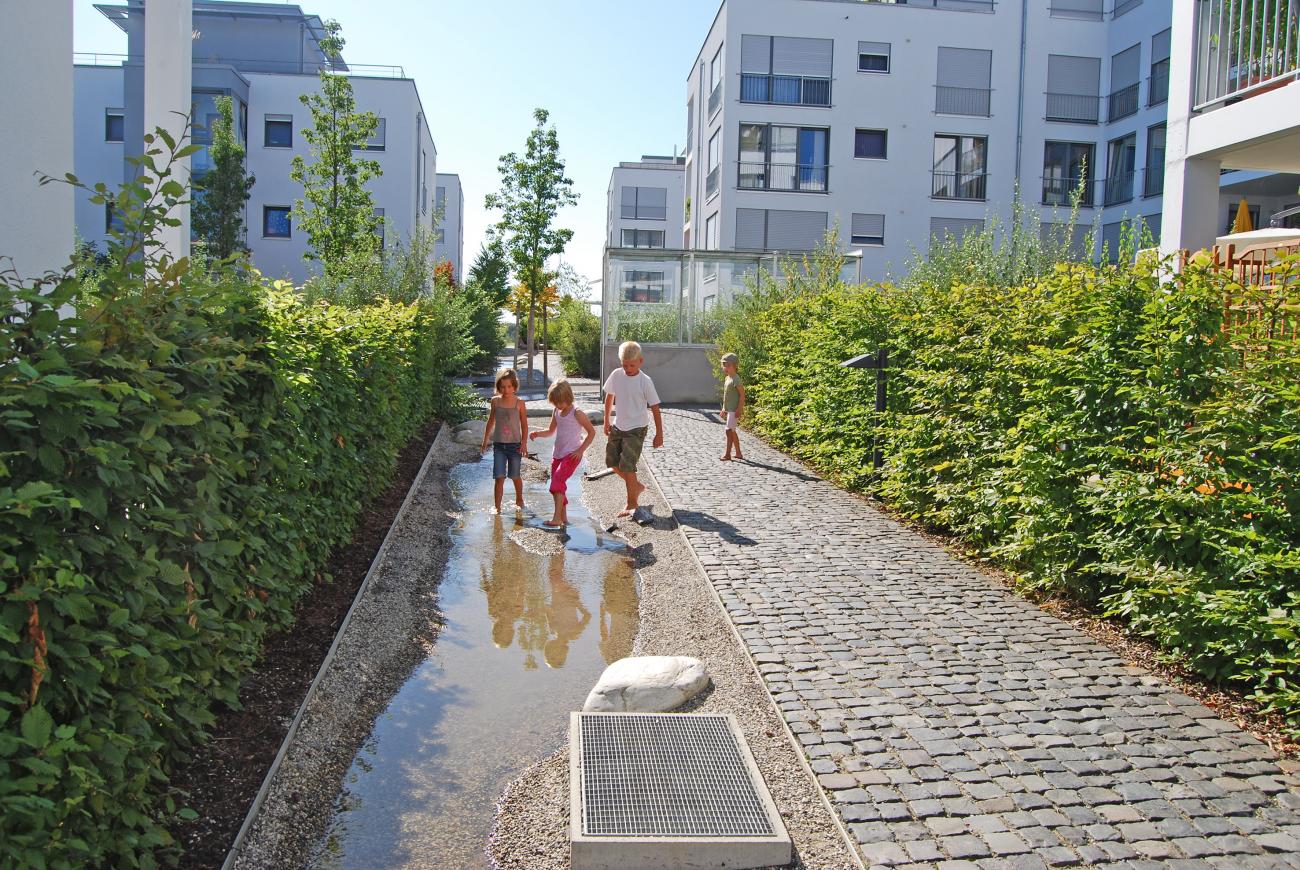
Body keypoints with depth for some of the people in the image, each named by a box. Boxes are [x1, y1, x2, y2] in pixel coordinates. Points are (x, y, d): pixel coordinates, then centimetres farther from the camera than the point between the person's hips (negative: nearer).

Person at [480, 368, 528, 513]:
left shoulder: (519, 403, -5)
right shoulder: (495, 401, 2)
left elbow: (524, 425, 0)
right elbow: (491, 421, 14)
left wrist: (523, 443, -7)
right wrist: (485, 440, 18)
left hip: (514, 445, -1)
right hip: (499, 445, 1)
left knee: (515, 476, 13)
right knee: (499, 477, -6)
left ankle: (519, 500, 35)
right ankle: (496, 506, -1)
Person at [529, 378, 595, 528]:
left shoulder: (577, 414, -10)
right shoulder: (556, 413, 10)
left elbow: (592, 432, -5)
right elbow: (551, 431, 23)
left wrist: (581, 450, -12)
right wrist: (537, 434, 3)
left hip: (571, 455, -8)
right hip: (557, 454, 8)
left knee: (557, 481, -20)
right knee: (557, 485, 8)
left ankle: (557, 518, -23)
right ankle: (564, 517, 18)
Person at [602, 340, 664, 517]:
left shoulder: (645, 381, -14)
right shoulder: (616, 375, -3)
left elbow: (655, 407, -10)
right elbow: (609, 397, 13)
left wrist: (659, 434, -9)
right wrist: (607, 421, 17)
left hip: (636, 429, -6)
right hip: (618, 426, 6)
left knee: (627, 465, -11)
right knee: (612, 461, 10)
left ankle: (632, 502, 3)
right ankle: (637, 486, 31)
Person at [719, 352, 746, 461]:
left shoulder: (735, 379, -15)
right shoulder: (728, 378, 14)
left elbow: (742, 394, -18)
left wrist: (739, 409, -22)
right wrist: (724, 409, 22)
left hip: (734, 410, -10)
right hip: (729, 409, 10)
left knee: (729, 430, -10)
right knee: (733, 432, 14)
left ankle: (727, 454, -8)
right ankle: (738, 453, 22)